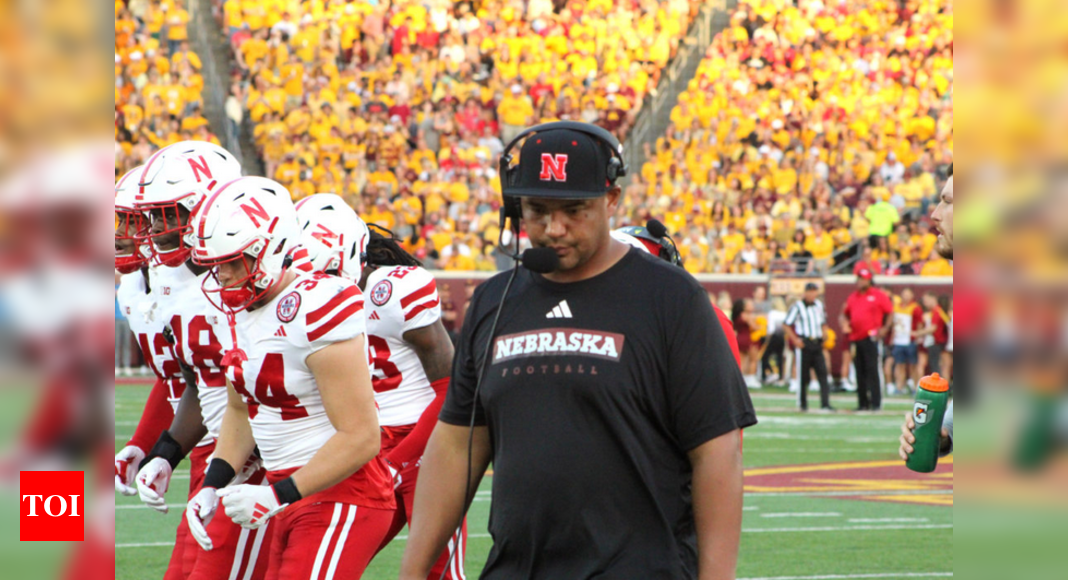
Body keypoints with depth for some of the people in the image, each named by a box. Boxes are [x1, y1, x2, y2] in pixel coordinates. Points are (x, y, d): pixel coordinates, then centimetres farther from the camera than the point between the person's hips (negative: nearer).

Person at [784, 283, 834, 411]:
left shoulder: (819, 305, 13)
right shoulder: (798, 306, -4)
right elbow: (786, 325, -3)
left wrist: (824, 333, 9)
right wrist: (795, 339, -10)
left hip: (817, 343, 5)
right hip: (804, 343, -5)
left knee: (822, 372, -5)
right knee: (803, 375, 0)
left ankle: (825, 403, -8)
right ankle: (802, 404, 10)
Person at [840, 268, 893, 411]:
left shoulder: (878, 295, 1)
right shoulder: (852, 297, 17)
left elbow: (890, 312, 2)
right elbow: (845, 314, 27)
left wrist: (884, 328, -10)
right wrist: (844, 323, 6)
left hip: (871, 338, -6)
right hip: (855, 339, 6)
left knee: (872, 370, -10)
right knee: (859, 371, 7)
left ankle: (876, 403, -10)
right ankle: (862, 403, 12)